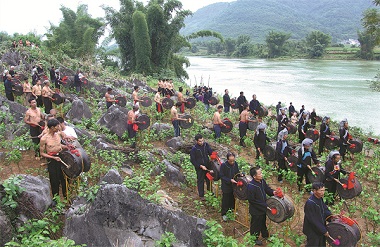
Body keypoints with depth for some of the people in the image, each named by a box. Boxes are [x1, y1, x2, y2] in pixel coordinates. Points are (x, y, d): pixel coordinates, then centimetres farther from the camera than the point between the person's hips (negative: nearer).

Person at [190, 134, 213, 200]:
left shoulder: (206, 144, -9)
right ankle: (201, 195, 27)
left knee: (209, 179, 20)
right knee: (200, 181, 10)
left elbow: (211, 152, 1)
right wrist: (201, 166, -18)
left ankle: (210, 192, 42)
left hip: (207, 165, 5)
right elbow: (192, 160, -15)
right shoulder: (194, 149, -21)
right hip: (199, 167, -5)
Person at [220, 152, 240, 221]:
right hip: (226, 186, -5)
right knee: (225, 201, 9)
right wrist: (230, 180, -26)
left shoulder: (235, 164, -8)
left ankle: (232, 210, 45)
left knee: (233, 199, 22)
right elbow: (221, 176, -18)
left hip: (234, 185, 5)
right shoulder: (223, 165, -22)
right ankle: (224, 214, 26)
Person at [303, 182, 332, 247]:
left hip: (321, 228, 9)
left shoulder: (320, 198, -3)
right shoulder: (310, 203, -30)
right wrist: (324, 231, -20)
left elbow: (325, 209, 12)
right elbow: (313, 220, -26)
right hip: (313, 232, -9)